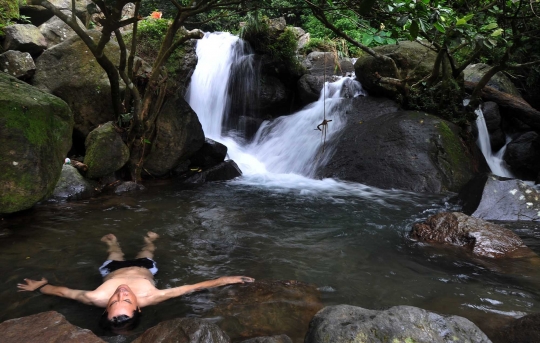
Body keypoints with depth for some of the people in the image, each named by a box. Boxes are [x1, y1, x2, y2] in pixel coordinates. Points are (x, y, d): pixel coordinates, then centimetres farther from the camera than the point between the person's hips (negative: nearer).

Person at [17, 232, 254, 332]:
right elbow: (191, 288, -45)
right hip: (142, 268, -1)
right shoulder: (148, 297, -50)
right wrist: (226, 280, -39)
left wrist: (39, 286, -15)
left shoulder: (99, 298, -49)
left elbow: (63, 291, -31)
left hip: (115, 269, 1)